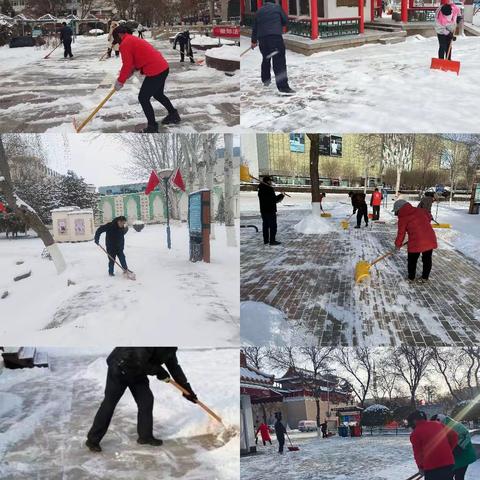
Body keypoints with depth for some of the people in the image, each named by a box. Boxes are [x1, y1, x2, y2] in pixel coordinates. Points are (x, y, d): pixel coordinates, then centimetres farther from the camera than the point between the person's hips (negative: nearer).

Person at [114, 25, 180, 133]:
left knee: (143, 98, 1)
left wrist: (120, 81, 1)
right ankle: (174, 115, 43)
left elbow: (127, 65, -11)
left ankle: (152, 127, 6)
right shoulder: (134, 39, 21)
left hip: (155, 72, -10)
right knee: (158, 94, 28)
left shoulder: (125, 44, -10)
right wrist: (128, 73, 20)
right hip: (163, 67, 10)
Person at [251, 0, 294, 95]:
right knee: (279, 61, -10)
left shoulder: (259, 11, 20)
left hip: (262, 38, 5)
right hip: (275, 36, -4)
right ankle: (283, 86, -20)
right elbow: (285, 21, 10)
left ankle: (265, 80, 37)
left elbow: (254, 27, 24)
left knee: (266, 59, 25)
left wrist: (254, 41, 34)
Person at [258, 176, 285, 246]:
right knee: (273, 226, -2)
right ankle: (272, 240, -2)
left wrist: (278, 197, 13)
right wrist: (281, 196, -1)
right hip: (270, 211, -8)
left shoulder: (260, 190, 11)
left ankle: (266, 240, 18)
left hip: (263, 210, 8)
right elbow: (274, 199, -17)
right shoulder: (269, 189, -16)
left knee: (265, 225, 13)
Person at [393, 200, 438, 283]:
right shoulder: (420, 211, 9)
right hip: (430, 239, 5)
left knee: (412, 260, 17)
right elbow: (429, 217, 26)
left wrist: (398, 244, 17)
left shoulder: (402, 218, -3)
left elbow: (401, 233, 3)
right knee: (427, 259, 19)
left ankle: (411, 277, 29)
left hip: (416, 242, -5)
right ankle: (425, 278, 29)